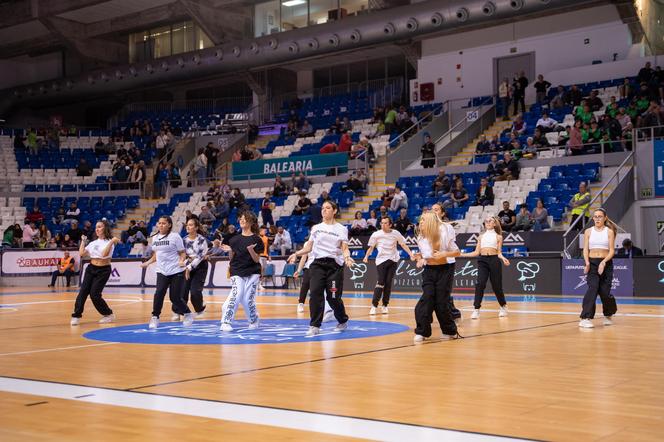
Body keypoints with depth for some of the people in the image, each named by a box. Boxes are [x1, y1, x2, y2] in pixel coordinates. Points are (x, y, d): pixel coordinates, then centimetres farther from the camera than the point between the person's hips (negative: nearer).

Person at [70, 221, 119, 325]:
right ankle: (76, 316, -4)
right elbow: (81, 254, 6)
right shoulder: (93, 243, 12)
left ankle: (109, 314, 9)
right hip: (91, 269, 6)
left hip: (103, 270, -6)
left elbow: (104, 254, -24)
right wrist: (83, 241, 11)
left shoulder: (109, 242, -6)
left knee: (94, 294, -9)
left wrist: (112, 242, -27)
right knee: (83, 292, -8)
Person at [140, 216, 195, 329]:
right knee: (159, 293, -16)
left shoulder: (175, 237, -6)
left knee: (175, 297, -2)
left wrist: (182, 261, -21)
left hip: (176, 271, -4)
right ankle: (155, 318, -1)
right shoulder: (155, 238, 10)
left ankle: (188, 314, 23)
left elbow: (182, 253, -2)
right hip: (162, 271, 4)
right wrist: (147, 263, 11)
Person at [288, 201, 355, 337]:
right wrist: (296, 254, -3)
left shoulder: (341, 229, 5)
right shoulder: (316, 228, 13)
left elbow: (344, 248, -1)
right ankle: (315, 326, -9)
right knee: (315, 293, -14)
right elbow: (309, 247, 13)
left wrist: (347, 257, -22)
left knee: (333, 297, -1)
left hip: (334, 265, -2)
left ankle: (343, 321, 25)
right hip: (318, 264, 2)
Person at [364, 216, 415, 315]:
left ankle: (385, 305, 10)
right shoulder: (376, 234, -2)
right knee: (381, 282, -11)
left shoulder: (395, 233, 0)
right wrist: (366, 256, -8)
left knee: (388, 283, 1)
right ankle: (374, 305, -7)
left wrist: (411, 254, -2)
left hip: (393, 260, 2)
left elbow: (403, 245, 7)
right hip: (381, 260, -2)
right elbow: (371, 247, 6)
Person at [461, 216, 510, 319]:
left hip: (494, 260, -2)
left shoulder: (498, 236, 10)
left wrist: (503, 258, -16)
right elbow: (476, 252, 14)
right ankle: (476, 310, -13)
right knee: (480, 284, -14)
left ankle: (503, 307, 25)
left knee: (496, 286, 2)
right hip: (482, 260, 2)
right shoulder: (481, 236, 17)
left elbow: (499, 252, 5)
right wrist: (461, 254, 7)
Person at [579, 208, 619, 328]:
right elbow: (585, 249, 3)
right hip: (592, 263, 0)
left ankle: (608, 315, 31)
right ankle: (586, 318, -21)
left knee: (605, 292, 0)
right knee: (592, 288, -18)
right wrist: (587, 262, -14)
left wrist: (604, 262, -19)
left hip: (606, 263, 0)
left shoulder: (609, 231, 2)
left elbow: (612, 250, -4)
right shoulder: (588, 231, 6)